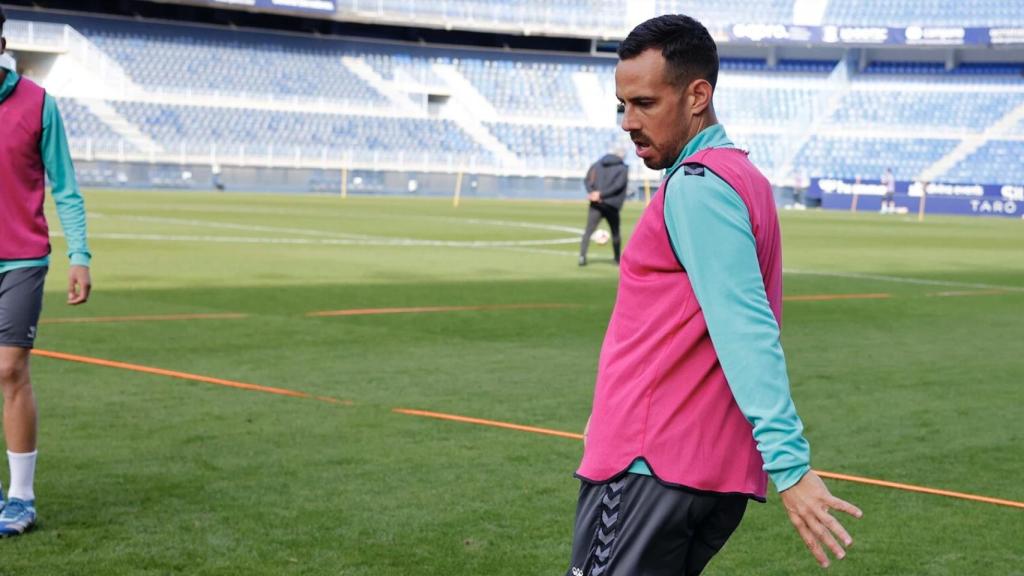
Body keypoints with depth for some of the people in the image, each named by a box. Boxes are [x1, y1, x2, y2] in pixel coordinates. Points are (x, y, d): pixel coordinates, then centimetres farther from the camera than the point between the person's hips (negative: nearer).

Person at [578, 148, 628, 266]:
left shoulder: (596, 165, 11)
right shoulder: (623, 168, 1)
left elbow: (587, 180, 0)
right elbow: (618, 185, -13)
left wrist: (592, 193, -11)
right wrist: (601, 194, -14)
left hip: (596, 205, 2)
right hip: (612, 206, -2)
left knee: (588, 231, -2)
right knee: (615, 233, 16)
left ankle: (582, 256, -19)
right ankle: (618, 260, 23)